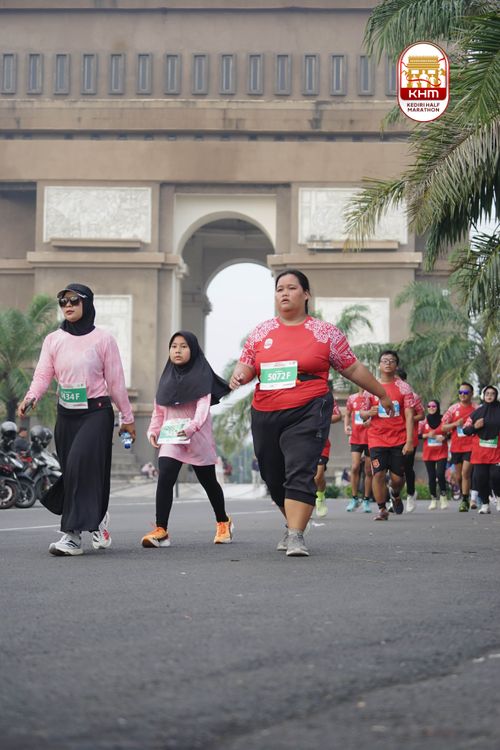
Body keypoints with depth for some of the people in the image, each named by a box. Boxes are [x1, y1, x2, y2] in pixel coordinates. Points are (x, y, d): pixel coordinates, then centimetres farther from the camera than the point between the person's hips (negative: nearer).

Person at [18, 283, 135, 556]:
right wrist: (30, 397, -24)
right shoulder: (53, 340, 7)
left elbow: (115, 381, 1)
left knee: (80, 466, -19)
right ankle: (97, 518, 32)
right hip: (66, 414, 4)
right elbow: (43, 374, -3)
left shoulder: (103, 339, -1)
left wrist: (127, 417, 5)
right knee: (71, 471, 8)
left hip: (96, 412, -4)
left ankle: (73, 534, -19)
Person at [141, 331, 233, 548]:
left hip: (197, 436, -3)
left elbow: (203, 405, -17)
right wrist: (153, 431, 0)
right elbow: (158, 410, 15)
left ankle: (223, 522, 35)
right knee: (164, 478, -16)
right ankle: (160, 530, -21)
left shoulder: (201, 375, -4)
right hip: (171, 438, 3)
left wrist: (192, 426, -32)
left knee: (208, 481, 12)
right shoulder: (167, 378, 11)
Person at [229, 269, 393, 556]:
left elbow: (353, 368, 12)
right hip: (265, 415, 4)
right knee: (274, 478, 10)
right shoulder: (261, 332, 13)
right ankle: (294, 524, 32)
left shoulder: (325, 333, 5)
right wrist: (239, 375, -10)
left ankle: (296, 536, -19)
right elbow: (246, 365, 14)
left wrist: (383, 394, 16)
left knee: (299, 474, -18)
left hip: (308, 413, -4)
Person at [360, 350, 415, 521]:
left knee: (397, 477, 3)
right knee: (378, 474, -10)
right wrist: (370, 413, -14)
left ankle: (395, 495, 37)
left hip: (399, 439, -1)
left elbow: (409, 415, -3)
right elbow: (362, 414, 11)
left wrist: (409, 441, -11)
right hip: (377, 439, 1)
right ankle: (382, 510, 3)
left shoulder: (403, 387, 1)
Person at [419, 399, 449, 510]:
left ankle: (443, 496, 0)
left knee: (440, 474, -16)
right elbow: (419, 435, 5)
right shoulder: (424, 420, 5)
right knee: (431, 476, 3)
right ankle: (433, 499, 11)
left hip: (441, 452, -2)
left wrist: (444, 437, -15)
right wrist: (427, 435, -13)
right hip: (428, 453, 2)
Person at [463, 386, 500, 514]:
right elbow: (465, 430, 10)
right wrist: (475, 427, -7)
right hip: (479, 452, 2)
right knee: (480, 477, 0)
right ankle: (485, 504, 10)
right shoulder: (476, 413, 10)